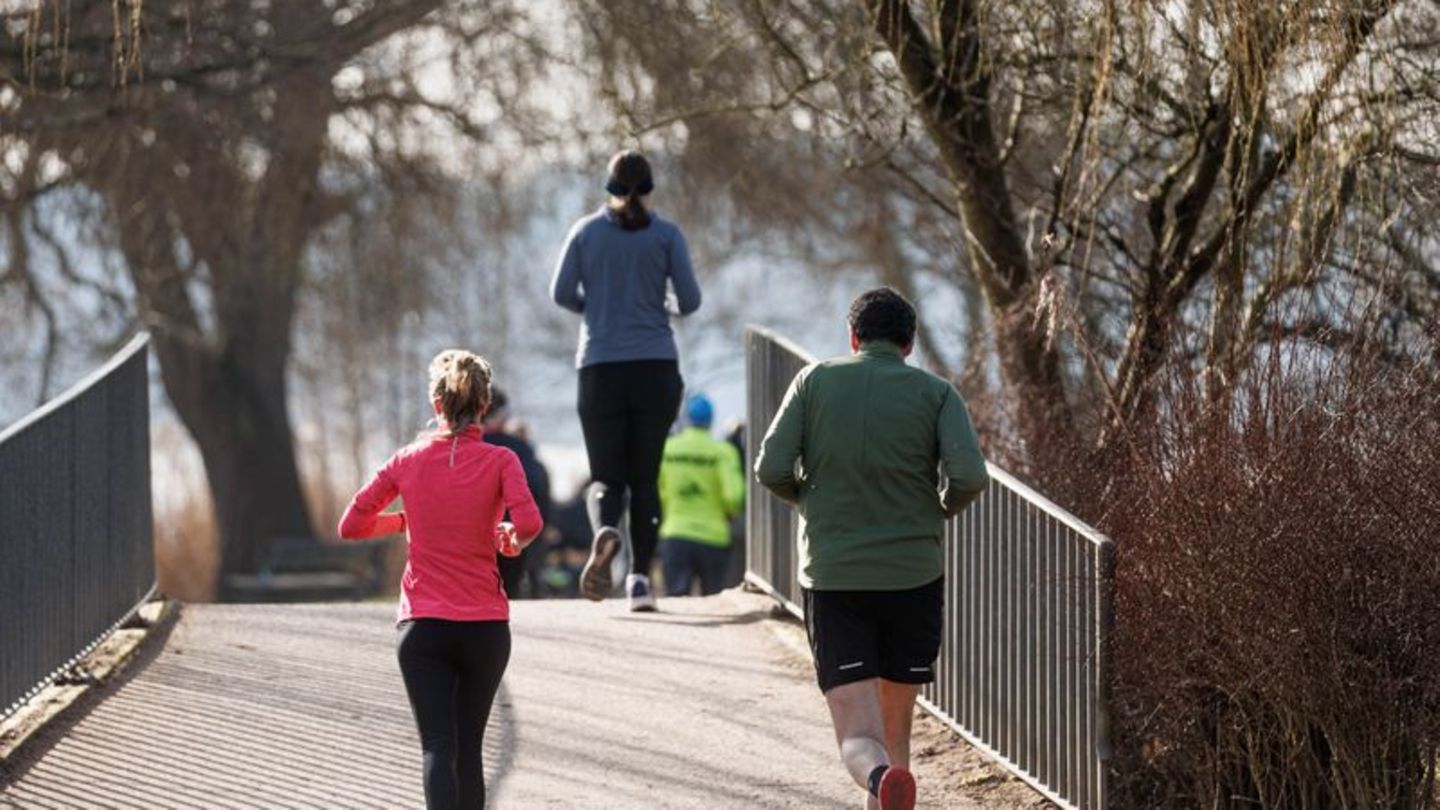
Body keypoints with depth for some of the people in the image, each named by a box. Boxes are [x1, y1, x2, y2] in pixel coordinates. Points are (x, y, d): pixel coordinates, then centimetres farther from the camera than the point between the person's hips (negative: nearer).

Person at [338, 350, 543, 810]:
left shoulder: (408, 461, 1)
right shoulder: (499, 461, -4)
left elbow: (351, 526, 4)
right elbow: (529, 523, -19)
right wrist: (513, 541, 3)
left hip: (422, 628, 0)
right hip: (485, 628, 0)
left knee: (438, 746, -7)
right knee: (469, 746, 15)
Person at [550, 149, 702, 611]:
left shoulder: (587, 231, 4)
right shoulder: (666, 235, 1)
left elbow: (562, 293, 0)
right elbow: (690, 300, -2)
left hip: (600, 369, 0)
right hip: (655, 366, 0)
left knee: (606, 475, 5)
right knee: (645, 476, 8)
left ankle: (605, 531, -29)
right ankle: (640, 577, -1)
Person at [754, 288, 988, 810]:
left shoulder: (814, 382, 4)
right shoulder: (936, 394, 2)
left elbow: (772, 469, -3)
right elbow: (969, 476, -11)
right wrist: (942, 508, 11)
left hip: (832, 578, -1)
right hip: (913, 576, 1)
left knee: (859, 739, -8)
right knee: (894, 726, 19)